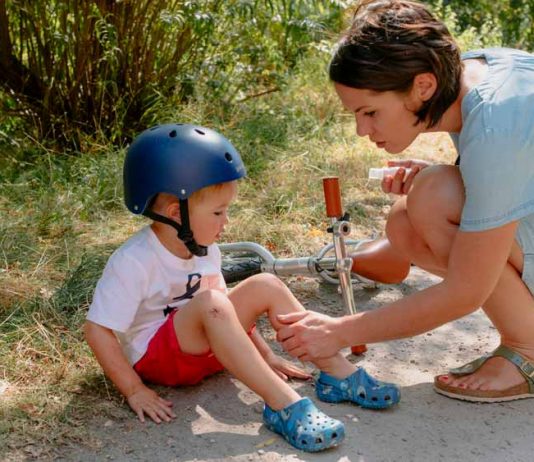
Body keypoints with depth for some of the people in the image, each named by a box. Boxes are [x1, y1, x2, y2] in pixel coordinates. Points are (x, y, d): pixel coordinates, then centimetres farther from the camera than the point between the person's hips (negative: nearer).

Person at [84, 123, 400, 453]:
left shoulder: (204, 250, 1)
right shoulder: (133, 262, -22)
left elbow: (229, 314, 12)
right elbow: (98, 331, -22)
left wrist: (265, 355, 7)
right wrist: (135, 391, -23)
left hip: (205, 346, 8)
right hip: (155, 358, -7)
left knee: (265, 287, -11)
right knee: (210, 303, -35)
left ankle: (340, 374, -11)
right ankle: (283, 405, -38)